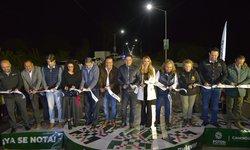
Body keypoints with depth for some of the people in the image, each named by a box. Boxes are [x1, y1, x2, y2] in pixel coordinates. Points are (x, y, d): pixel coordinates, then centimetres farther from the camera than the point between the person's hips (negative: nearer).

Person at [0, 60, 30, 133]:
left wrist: (18, 88, -17)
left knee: (23, 110, 5)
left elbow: (21, 82, 1)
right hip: (8, 97, 1)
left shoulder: (16, 72, 2)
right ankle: (13, 127, 22)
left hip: (18, 94, -1)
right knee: (10, 112, 7)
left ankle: (26, 124, 19)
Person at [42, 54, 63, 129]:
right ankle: (51, 122, 21)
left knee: (59, 106, 4)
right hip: (48, 90, 3)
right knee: (50, 107, 9)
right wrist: (45, 85, -14)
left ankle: (60, 121, 17)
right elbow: (43, 79, 7)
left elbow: (59, 79, -10)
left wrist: (55, 87, -25)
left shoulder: (59, 68, -5)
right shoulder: (44, 68, 5)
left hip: (57, 90, -2)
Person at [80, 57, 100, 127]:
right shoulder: (83, 68, 2)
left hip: (94, 89, -4)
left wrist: (90, 87, -27)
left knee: (95, 105, 2)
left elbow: (95, 79, -18)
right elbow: (83, 79, 7)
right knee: (87, 105, 10)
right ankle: (88, 119, 24)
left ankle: (94, 120, 12)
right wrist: (82, 85, -11)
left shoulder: (95, 68, -11)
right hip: (86, 89, 4)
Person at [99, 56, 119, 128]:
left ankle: (113, 120, 23)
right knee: (105, 106, 10)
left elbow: (116, 80, -11)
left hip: (113, 90, -3)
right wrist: (101, 87, -12)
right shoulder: (102, 70, 4)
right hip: (104, 91, 3)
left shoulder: (116, 70, -5)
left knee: (114, 106, 6)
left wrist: (111, 86, -25)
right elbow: (100, 79, 3)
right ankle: (106, 120, 24)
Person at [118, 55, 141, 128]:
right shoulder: (121, 68, 3)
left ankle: (131, 123, 21)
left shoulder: (135, 68, 2)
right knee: (123, 107, 5)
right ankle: (123, 122, 22)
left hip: (133, 90, 0)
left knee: (133, 107, 7)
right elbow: (118, 78, 6)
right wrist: (122, 84, -10)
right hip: (125, 90, 0)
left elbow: (139, 78, 3)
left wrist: (135, 84, -15)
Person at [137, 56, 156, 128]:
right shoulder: (140, 69, 6)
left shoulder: (152, 69, 5)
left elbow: (153, 80, 0)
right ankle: (143, 121, 20)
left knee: (148, 106, 1)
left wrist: (146, 82, -11)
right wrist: (141, 84, -13)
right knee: (143, 106, 7)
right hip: (142, 90, 1)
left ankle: (148, 122, 10)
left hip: (149, 89, -1)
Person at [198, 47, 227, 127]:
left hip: (217, 87, 2)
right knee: (205, 105, 7)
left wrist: (220, 82, -8)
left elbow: (225, 73, 6)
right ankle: (205, 120, 21)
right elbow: (200, 73, -1)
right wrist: (204, 82, -11)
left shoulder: (221, 63, 4)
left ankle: (214, 121, 23)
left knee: (215, 106, 10)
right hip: (206, 87, -1)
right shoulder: (204, 63, -3)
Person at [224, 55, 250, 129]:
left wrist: (241, 84, -13)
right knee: (229, 107, 7)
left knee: (238, 108, 9)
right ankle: (229, 122, 19)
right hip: (230, 91, -1)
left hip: (240, 91, 2)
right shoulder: (229, 68, -5)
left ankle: (237, 122, 23)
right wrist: (229, 82, -17)